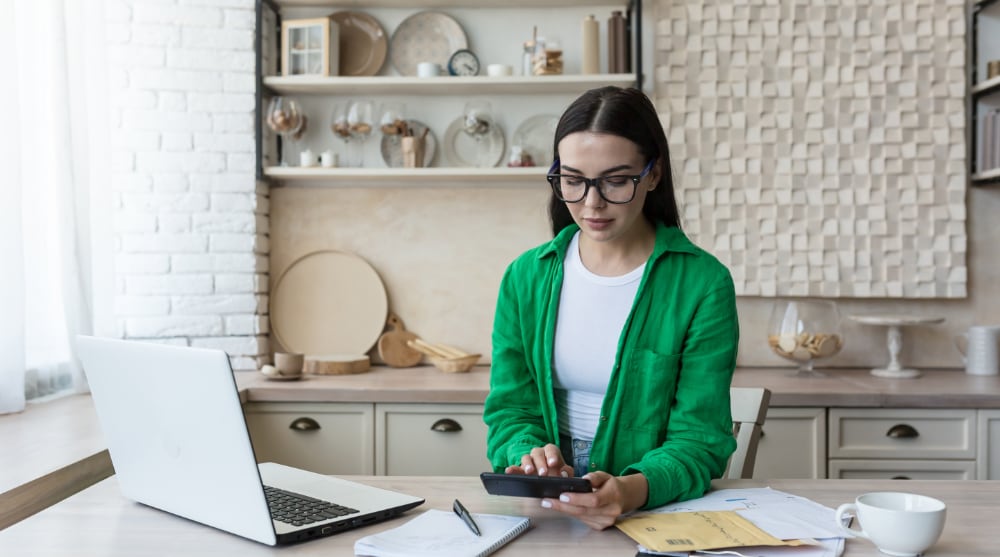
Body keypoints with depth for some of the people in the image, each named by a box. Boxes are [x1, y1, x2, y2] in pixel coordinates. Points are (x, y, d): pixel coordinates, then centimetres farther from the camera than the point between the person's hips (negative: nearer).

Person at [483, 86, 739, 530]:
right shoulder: (526, 277, 3)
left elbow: (699, 439, -9)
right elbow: (510, 408, 5)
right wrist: (528, 454, -18)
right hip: (541, 511, 1)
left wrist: (632, 490, -30)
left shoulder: (703, 284, -8)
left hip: (659, 507, -1)